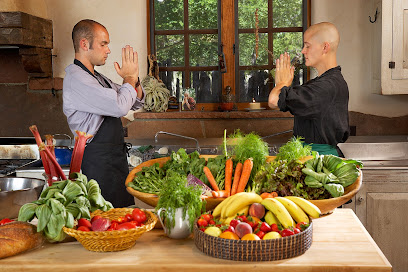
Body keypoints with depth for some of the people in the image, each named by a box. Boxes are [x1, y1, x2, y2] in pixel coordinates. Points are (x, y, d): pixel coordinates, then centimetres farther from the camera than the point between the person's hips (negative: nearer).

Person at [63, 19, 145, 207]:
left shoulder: (97, 78, 17)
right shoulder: (76, 79, -15)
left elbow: (137, 103, 21)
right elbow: (120, 106, -26)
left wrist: (134, 79, 1)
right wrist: (129, 78, -7)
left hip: (115, 160, 10)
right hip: (98, 164, -10)